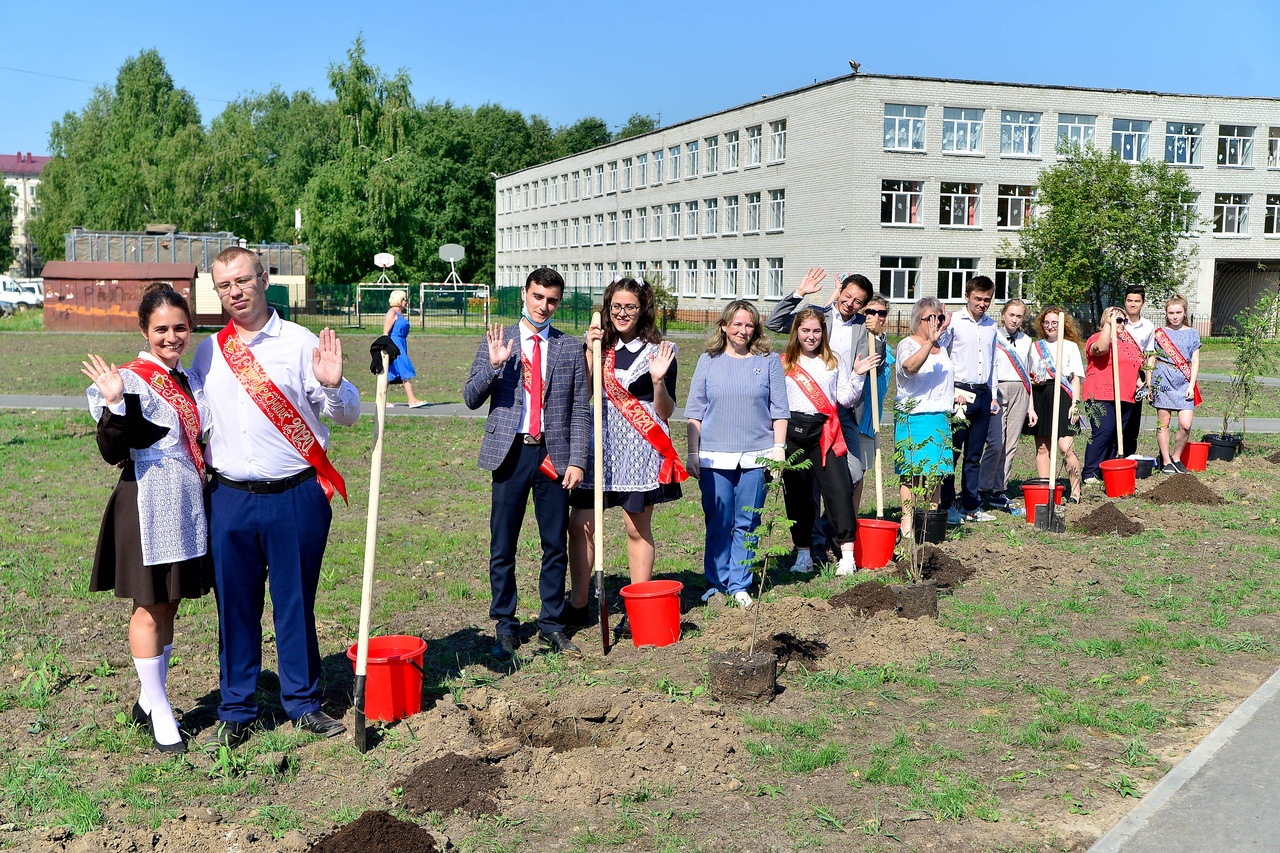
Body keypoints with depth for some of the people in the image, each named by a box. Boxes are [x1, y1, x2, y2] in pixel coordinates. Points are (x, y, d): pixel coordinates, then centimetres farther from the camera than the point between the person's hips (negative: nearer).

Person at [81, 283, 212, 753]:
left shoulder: (187, 381, 12)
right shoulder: (131, 381, -12)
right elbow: (113, 452, -18)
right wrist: (113, 404, -32)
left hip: (188, 506, 7)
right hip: (149, 507, -7)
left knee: (169, 604, 14)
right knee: (150, 606, 3)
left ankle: (150, 699, 27)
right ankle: (158, 711, 14)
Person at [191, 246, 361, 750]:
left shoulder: (301, 344, -1)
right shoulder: (208, 352, 10)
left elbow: (348, 415, -2)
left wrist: (332, 386, -21)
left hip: (296, 496, -3)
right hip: (229, 497, 3)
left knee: (296, 603, 7)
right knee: (235, 606, 9)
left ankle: (302, 703, 22)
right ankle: (235, 712, 22)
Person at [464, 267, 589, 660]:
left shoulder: (571, 348, 7)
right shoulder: (496, 341, 5)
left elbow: (580, 410, 5)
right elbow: (471, 399, 2)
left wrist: (577, 461, -3)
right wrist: (494, 364, -14)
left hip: (554, 455, 1)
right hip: (510, 452, -1)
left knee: (556, 545, 6)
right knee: (502, 548, 4)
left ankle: (552, 626, 19)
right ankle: (505, 627, 17)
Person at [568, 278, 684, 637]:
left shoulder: (658, 351, 2)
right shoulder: (598, 344, 10)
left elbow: (666, 412, 1)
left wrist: (658, 380, -15)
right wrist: (590, 353, -7)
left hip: (638, 446, -3)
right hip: (598, 443, 3)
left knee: (638, 529, 4)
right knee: (579, 525, 1)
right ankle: (578, 606, 15)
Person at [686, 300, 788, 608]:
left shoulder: (769, 361, 6)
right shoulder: (709, 361, 7)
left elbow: (779, 410, 7)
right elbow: (695, 411, 8)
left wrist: (778, 449, -1)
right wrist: (693, 452, 3)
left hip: (756, 455, 0)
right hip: (715, 456, 0)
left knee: (747, 524, 4)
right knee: (718, 523, 4)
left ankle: (739, 585, 14)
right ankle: (716, 584, 15)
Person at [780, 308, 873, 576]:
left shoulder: (834, 362, 11)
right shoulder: (783, 364, 8)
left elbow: (846, 399, 7)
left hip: (825, 432, 0)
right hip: (793, 431, 1)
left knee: (839, 489, -11)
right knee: (797, 493, 4)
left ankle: (847, 555, -9)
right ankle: (803, 554, 16)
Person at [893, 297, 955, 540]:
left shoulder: (943, 348, 18)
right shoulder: (907, 344, -6)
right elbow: (910, 367, -30)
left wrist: (954, 396, 18)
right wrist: (929, 341, -37)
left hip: (941, 417, 7)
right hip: (913, 417, -7)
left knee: (936, 471, 8)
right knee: (912, 471, -6)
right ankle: (907, 520, 1)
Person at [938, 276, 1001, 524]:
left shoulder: (991, 326, 13)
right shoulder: (953, 322, -5)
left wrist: (993, 396, 18)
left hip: (982, 393, 6)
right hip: (959, 393, -6)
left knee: (974, 454, 10)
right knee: (952, 451, -3)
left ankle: (970, 506, 16)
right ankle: (947, 506, 5)